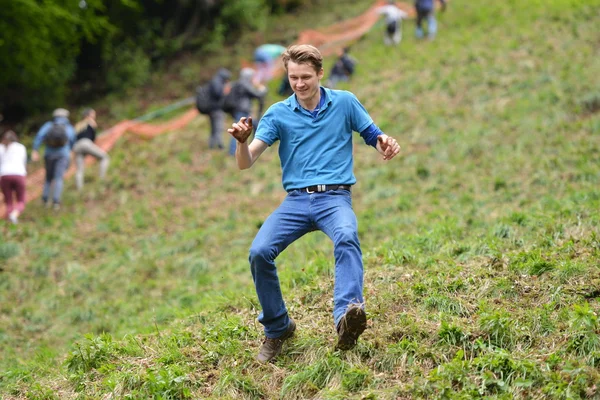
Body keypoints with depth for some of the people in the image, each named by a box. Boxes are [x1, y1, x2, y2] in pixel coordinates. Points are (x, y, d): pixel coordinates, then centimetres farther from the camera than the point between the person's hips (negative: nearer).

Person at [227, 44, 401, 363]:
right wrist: (242, 141, -25)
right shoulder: (278, 113, 7)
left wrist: (385, 145, -12)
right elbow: (245, 163, -1)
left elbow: (374, 137, 14)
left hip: (335, 197, -2)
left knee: (347, 237, -36)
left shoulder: (345, 103, 7)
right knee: (259, 252, -22)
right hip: (296, 200, 2)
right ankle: (277, 328, 0)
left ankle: (346, 318, -55)